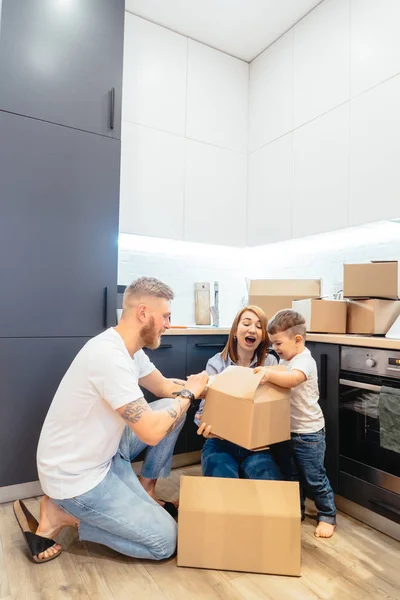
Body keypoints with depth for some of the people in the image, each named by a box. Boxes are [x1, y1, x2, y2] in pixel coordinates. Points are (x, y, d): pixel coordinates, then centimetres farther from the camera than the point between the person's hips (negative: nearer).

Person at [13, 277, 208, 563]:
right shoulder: (110, 356, -32)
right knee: (165, 541, -2)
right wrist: (189, 393, -14)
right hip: (75, 476, -9)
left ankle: (145, 490, 17)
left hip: (105, 453, 9)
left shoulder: (129, 348, -1)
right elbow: (151, 431, -30)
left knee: (175, 407, 4)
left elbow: (165, 387, 13)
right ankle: (60, 514, 3)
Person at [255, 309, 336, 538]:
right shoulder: (285, 360, 6)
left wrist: (269, 374, -58)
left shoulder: (304, 361, -23)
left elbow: (292, 379, -45)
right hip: (288, 430, 8)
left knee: (314, 478, 6)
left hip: (308, 431, -8)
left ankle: (328, 516, 25)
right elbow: (280, 383, 13)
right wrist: (267, 376, -5)